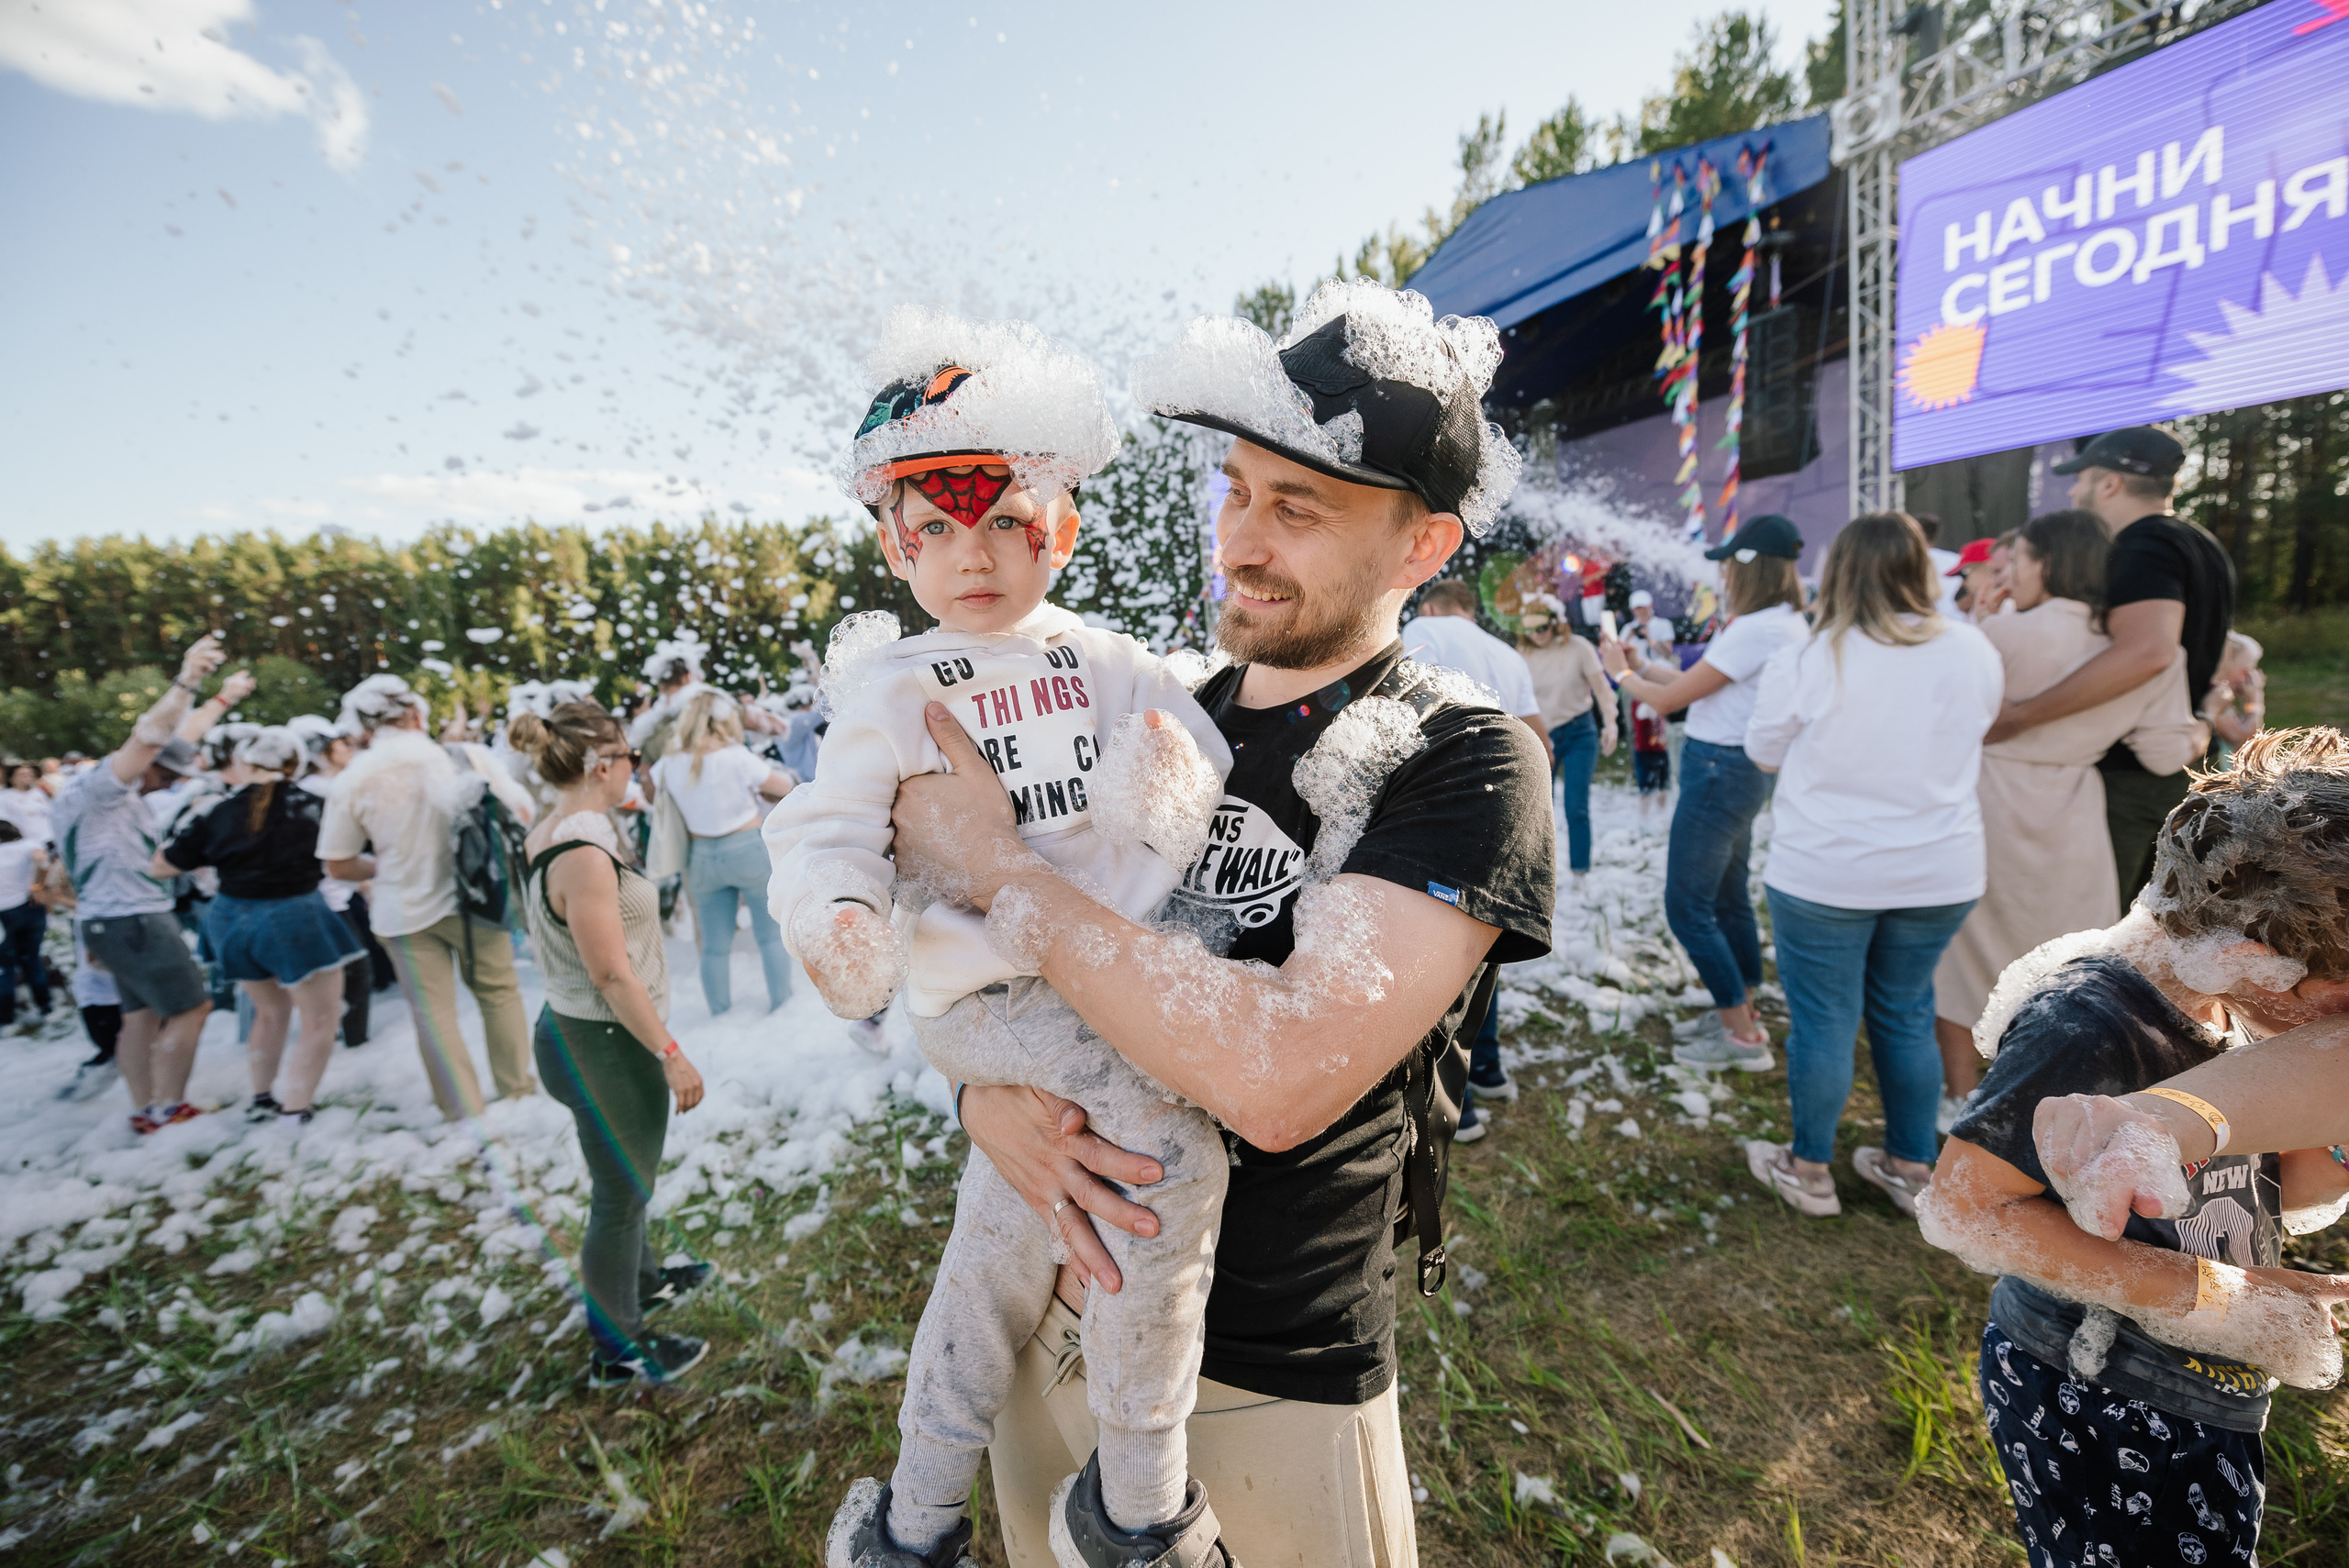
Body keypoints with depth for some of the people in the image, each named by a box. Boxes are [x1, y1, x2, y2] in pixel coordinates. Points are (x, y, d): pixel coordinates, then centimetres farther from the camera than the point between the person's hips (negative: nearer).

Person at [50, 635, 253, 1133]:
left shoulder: (125, 794, 12)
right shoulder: (97, 787, -14)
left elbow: (181, 737, 22)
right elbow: (149, 735, -30)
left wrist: (223, 699, 29)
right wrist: (186, 680, -32)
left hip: (131, 919, 10)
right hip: (130, 920, -10)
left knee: (142, 1015, 13)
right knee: (189, 1009, -6)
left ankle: (144, 1111, 19)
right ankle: (168, 1111, 1)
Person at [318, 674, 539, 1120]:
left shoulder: (353, 781, -8)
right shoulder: (463, 756, -11)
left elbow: (338, 865, -1)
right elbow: (521, 813, -7)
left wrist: (388, 868, 17)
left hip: (405, 911, 1)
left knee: (434, 1014, 11)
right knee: (499, 992, 18)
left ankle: (464, 1112, 19)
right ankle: (516, 1086, 28)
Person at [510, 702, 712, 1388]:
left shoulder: (547, 835, 4)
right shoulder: (583, 853, -27)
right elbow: (612, 974, -25)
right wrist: (671, 1055, -20)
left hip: (574, 1030, 10)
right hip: (602, 1046, -10)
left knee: (626, 1178, 27)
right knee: (620, 1194, 8)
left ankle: (644, 1282, 49)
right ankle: (615, 1352, 27)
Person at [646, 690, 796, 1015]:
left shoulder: (670, 765, -5)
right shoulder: (736, 758, -18)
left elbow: (648, 786, 17)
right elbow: (786, 788, -10)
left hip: (703, 857, 4)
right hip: (750, 850, -4)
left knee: (715, 945, 15)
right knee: (772, 934, 13)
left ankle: (719, 1011, 27)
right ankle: (780, 1000, 22)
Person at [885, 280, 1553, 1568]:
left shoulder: (1466, 768, -18)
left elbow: (1285, 1075, -31)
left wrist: (997, 867, -23)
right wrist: (984, 1092, -18)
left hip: (1277, 1374, -5)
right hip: (1061, 1303, 5)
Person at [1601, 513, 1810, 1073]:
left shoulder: (1757, 630, -22)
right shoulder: (1789, 624, 10)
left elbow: (1670, 697, -16)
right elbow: (1698, 680, 11)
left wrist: (1621, 672, 2)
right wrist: (1639, 665, 14)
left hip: (1719, 770, -10)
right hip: (1739, 769, 10)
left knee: (1687, 906, -2)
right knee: (1727, 898, 19)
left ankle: (1741, 1037, 8)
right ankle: (1741, 1014, 31)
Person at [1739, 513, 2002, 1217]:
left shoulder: (1806, 661, -16)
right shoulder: (1974, 651, -3)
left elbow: (1764, 751, -2)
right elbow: (1969, 742, 12)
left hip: (1823, 875, -4)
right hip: (1940, 872, 4)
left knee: (1823, 1022, 8)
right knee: (1907, 1015, 19)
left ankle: (1808, 1171, 24)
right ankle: (1913, 1168, 33)